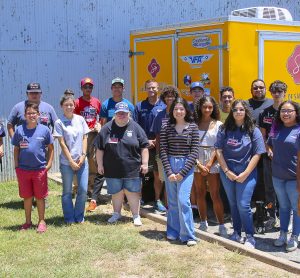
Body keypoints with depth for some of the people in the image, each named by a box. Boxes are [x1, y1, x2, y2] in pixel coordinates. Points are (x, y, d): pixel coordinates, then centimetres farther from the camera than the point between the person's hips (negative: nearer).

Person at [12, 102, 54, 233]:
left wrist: (49, 164, -2)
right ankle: (28, 222, 26)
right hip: (23, 169, 2)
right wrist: (16, 165, 2)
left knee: (40, 197, 8)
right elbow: (16, 149, 7)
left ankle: (41, 221, 21)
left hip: (40, 169, -1)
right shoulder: (19, 130, -1)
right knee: (27, 197, 12)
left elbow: (50, 148, 4)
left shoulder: (44, 130, -4)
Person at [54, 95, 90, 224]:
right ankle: (69, 218, 18)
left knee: (83, 190, 2)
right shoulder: (59, 122, -4)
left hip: (82, 160, 3)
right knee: (67, 191, 5)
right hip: (66, 162, -3)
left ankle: (79, 217, 18)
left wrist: (83, 155, -5)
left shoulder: (80, 119, 6)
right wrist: (71, 161, -12)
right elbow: (62, 143, -8)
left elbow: (85, 138, 7)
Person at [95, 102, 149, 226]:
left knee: (133, 192, 3)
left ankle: (136, 216, 15)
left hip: (132, 169, -2)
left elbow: (144, 147, 1)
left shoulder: (135, 127, 0)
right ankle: (116, 213, 30)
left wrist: (145, 163, -3)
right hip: (112, 169, 2)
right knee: (116, 192, 13)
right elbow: (100, 149, 6)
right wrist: (100, 164, 4)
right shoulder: (107, 128, 2)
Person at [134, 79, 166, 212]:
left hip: (159, 145, 0)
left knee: (158, 174, 5)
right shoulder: (139, 106, 4)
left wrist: (156, 141, -9)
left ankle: (158, 201, 17)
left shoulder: (164, 106, 1)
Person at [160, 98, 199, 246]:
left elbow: (194, 151, -4)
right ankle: (173, 232, 21)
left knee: (183, 200, -10)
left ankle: (188, 235, -2)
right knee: (172, 201, 8)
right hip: (169, 165, 2)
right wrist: (169, 172, -8)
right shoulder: (166, 127, 3)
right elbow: (163, 151, 1)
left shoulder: (192, 127, 0)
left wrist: (182, 172, -10)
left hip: (186, 166, -2)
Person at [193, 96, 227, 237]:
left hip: (213, 163, -2)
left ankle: (221, 225, 2)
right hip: (197, 162, 2)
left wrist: (209, 164, -10)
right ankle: (203, 223, 21)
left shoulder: (218, 125, 1)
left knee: (215, 195, -3)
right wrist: (199, 164, -10)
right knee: (200, 194, 9)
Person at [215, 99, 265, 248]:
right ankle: (236, 233, 26)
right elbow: (218, 151, 0)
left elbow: (257, 154, -6)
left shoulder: (253, 131, -4)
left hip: (246, 174, -3)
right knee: (233, 204, 12)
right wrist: (227, 171, -8)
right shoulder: (224, 130, 1)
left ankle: (250, 236, 7)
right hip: (227, 173, 3)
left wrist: (245, 174, -12)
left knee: (243, 205, -7)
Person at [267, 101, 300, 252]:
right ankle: (283, 235, 31)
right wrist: (272, 154, 5)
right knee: (283, 206, 18)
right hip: (278, 176, 5)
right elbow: (269, 145, 24)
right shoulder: (276, 129, 7)